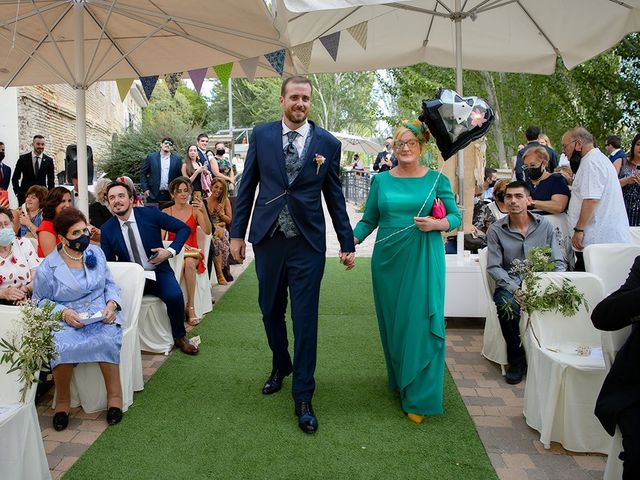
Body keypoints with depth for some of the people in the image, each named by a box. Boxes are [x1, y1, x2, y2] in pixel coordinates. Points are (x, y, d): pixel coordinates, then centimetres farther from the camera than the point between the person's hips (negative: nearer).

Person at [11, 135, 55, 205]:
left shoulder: (49, 160, 3)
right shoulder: (23, 158, 1)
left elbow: (51, 180, 8)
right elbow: (15, 178, 6)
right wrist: (17, 193, -3)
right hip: (24, 194, 0)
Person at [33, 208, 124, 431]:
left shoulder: (96, 252, 7)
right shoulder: (48, 266, -2)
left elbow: (110, 284, 13)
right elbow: (40, 301, 5)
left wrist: (111, 304, -7)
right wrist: (63, 312, -14)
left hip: (101, 314, 1)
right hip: (66, 319, -1)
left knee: (106, 339, -33)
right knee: (61, 347, -33)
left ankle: (115, 395, -16)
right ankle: (62, 400, -8)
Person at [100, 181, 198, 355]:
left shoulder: (150, 213, -6)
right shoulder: (107, 229, -1)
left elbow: (184, 228, 0)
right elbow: (108, 263, 5)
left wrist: (170, 251, -13)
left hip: (158, 272, -1)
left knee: (174, 296, -29)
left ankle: (179, 337, -1)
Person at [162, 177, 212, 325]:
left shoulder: (195, 210, 3)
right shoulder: (166, 212, 6)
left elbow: (208, 231, -11)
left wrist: (204, 211, -25)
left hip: (192, 251, 0)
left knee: (189, 263, -34)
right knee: (180, 265, -34)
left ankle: (191, 307, -30)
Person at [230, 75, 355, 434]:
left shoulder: (328, 143, 0)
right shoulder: (261, 135, 3)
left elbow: (335, 197, 5)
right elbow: (247, 186, 6)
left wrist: (348, 244, 6)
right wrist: (238, 233, 4)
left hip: (308, 243, -2)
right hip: (268, 239, 2)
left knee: (306, 320, 0)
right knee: (271, 311, 16)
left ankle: (303, 397, 14)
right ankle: (281, 366, 43)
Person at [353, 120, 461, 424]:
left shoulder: (437, 179, 3)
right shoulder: (381, 180, 7)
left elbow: (456, 216, 5)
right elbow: (369, 220, 8)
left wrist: (437, 224, -15)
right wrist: (352, 242, -8)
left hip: (425, 261, -2)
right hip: (388, 260, 2)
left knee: (422, 323, -2)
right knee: (392, 322, 10)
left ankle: (419, 397, 10)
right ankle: (398, 380, 31)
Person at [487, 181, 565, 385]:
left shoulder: (545, 226, 6)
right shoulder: (496, 230, 2)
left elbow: (559, 262, 5)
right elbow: (494, 267, -3)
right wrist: (514, 289, -18)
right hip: (510, 284, -1)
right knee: (507, 306, -33)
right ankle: (516, 360, -8)